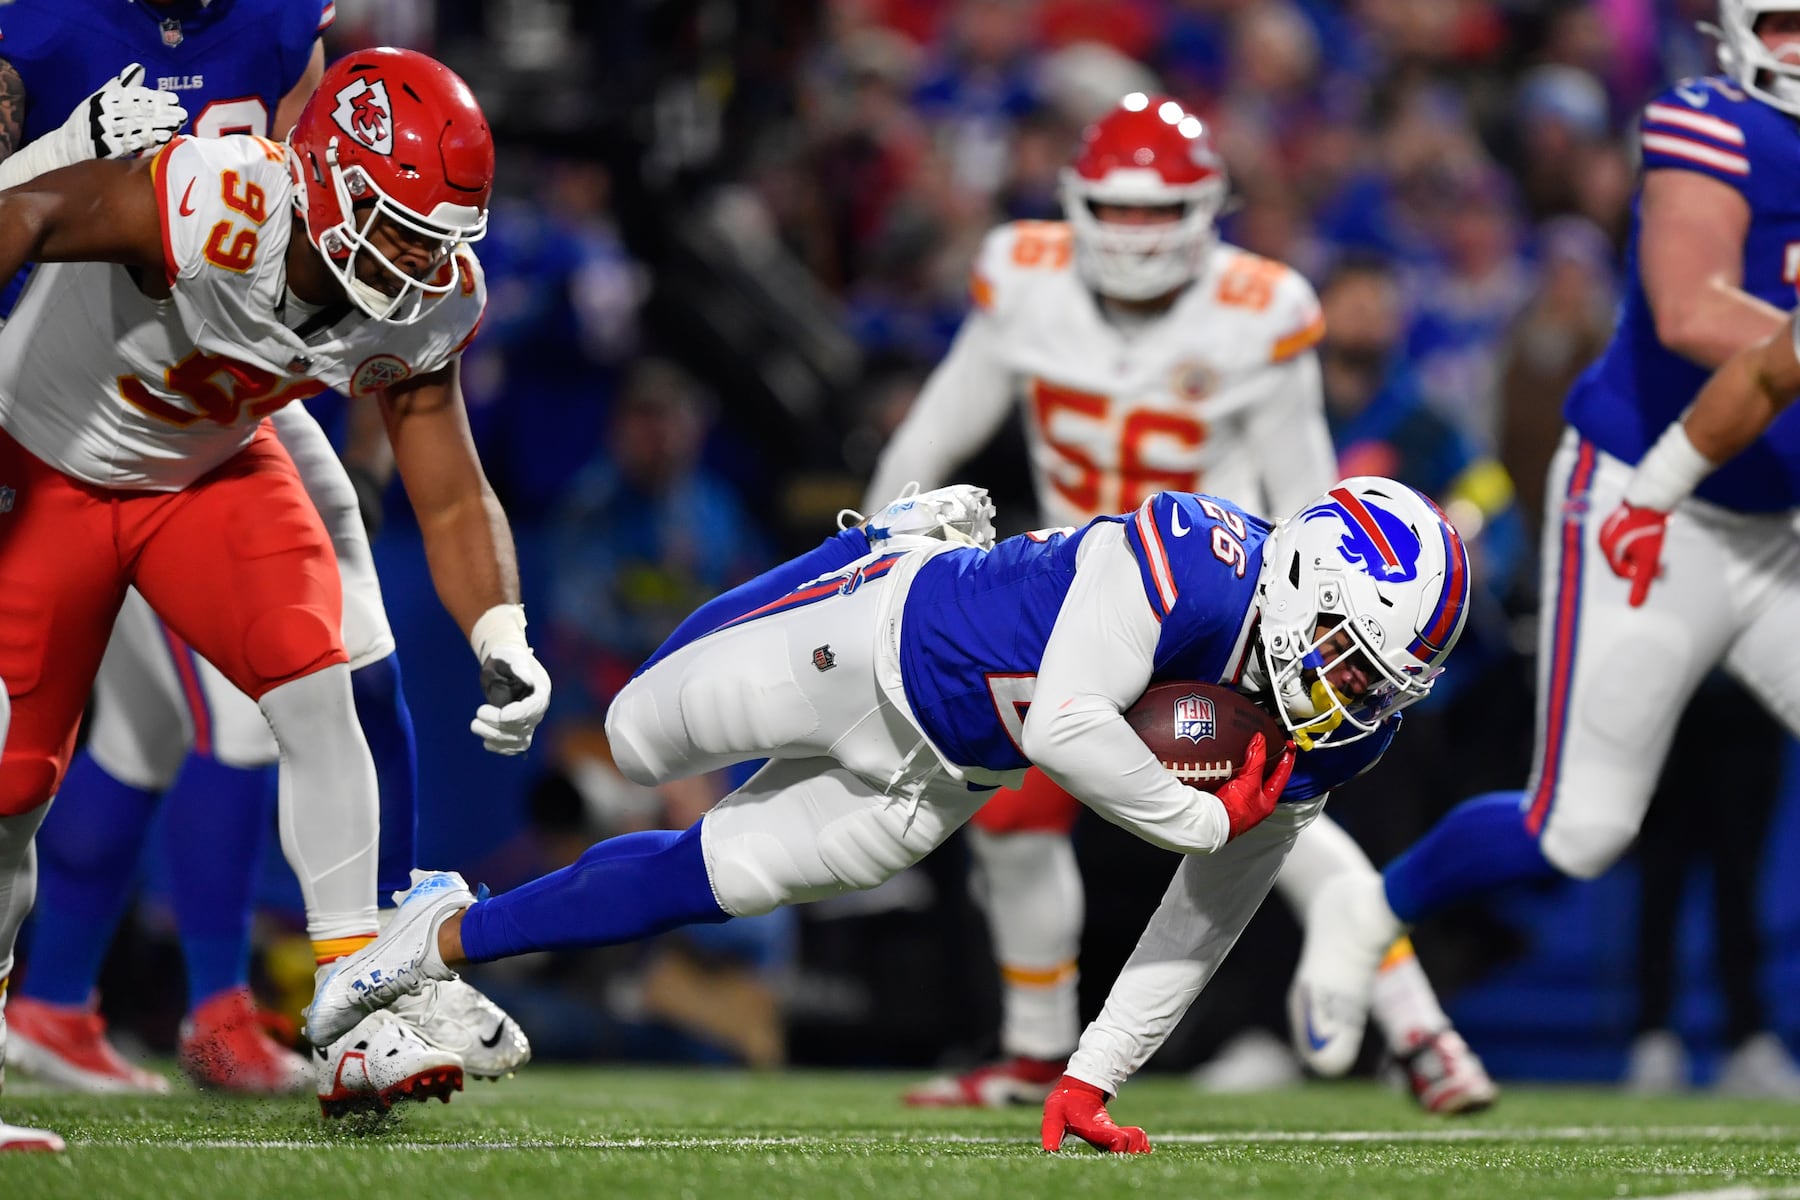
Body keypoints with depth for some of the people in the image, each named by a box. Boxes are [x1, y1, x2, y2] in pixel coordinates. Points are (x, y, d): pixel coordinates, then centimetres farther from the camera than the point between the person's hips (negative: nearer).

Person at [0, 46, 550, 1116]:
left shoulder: (426, 310, -17)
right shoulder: (222, 209, -39)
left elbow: (453, 501, -8)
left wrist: (502, 642, -25)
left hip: (212, 469, 4)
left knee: (316, 686, -18)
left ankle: (356, 1029, -16)